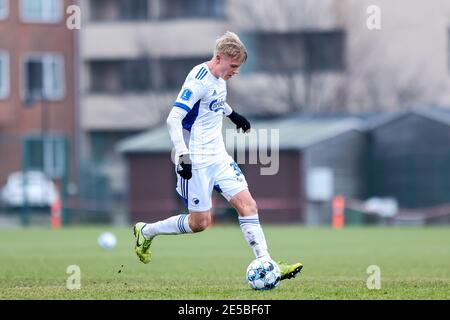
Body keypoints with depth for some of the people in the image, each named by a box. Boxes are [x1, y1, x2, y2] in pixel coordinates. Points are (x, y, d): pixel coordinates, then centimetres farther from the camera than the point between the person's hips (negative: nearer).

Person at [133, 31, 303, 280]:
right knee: (200, 222, -2)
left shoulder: (219, 78, 6)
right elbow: (173, 119, -25)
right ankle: (146, 231, 19)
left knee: (247, 204, -4)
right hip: (196, 161, -8)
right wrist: (183, 155, -32)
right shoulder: (199, 80, -20)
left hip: (218, 156, 8)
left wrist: (233, 114, 43)